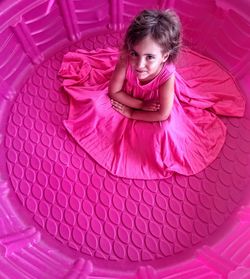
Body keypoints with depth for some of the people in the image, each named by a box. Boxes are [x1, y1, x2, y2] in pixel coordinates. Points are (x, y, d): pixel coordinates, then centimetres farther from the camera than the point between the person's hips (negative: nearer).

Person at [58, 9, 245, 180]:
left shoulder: (167, 74, -42)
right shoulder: (126, 61, -38)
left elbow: (163, 115, -33)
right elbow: (114, 91, -23)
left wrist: (131, 113, -27)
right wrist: (141, 104, -31)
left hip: (154, 102, -2)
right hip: (130, 97, 2)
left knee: (163, 129, -25)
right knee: (98, 102, -16)